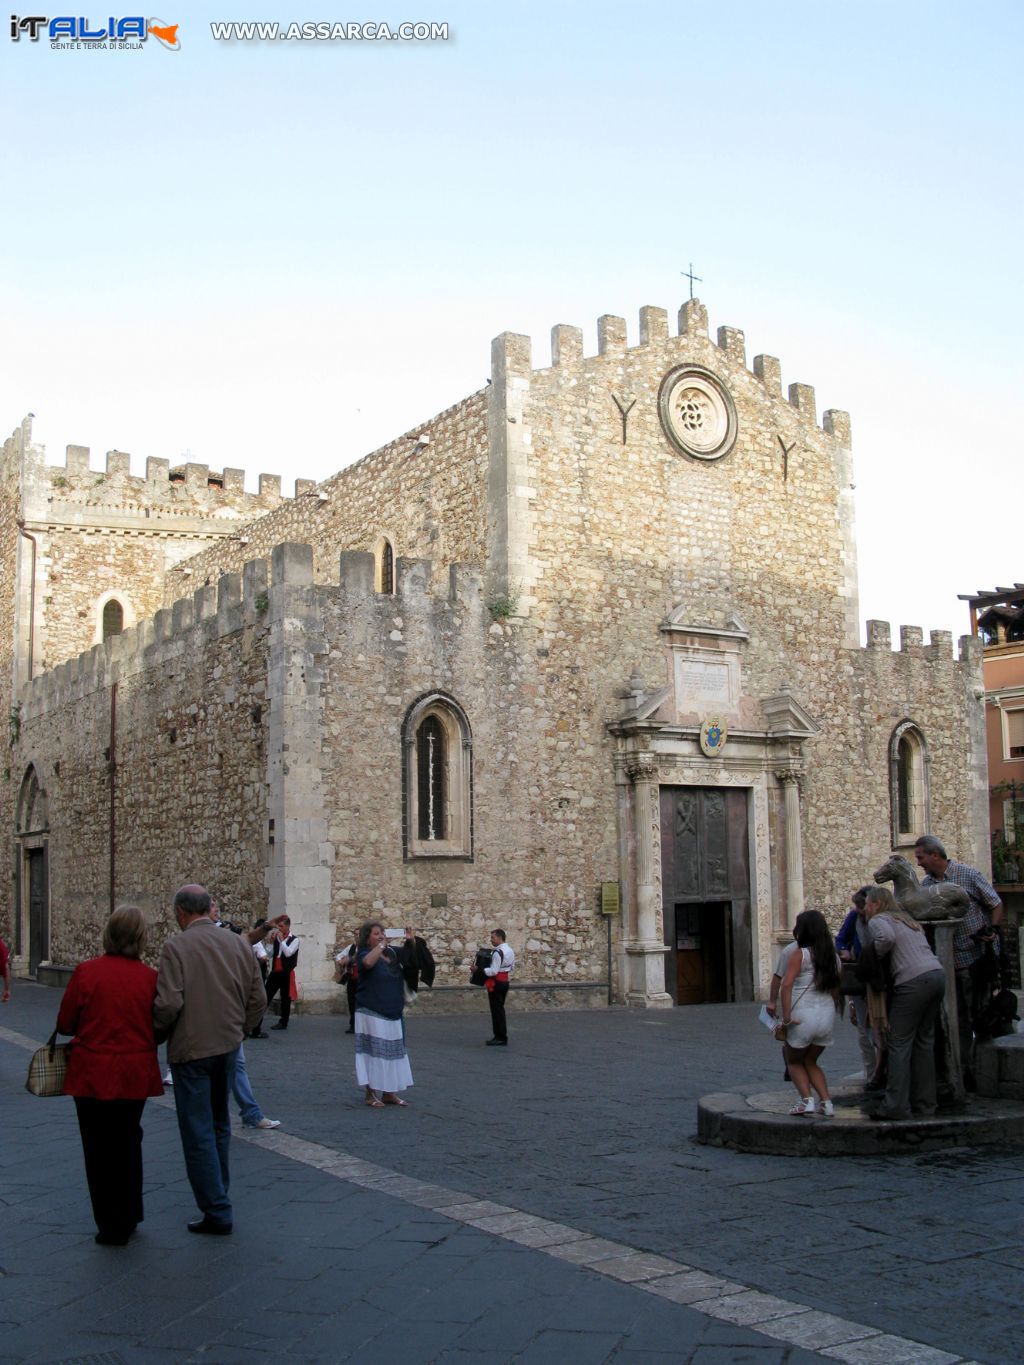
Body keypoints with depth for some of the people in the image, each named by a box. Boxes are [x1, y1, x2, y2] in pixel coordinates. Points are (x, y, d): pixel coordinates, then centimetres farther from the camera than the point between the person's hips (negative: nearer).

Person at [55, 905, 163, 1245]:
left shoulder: (85, 972, -13)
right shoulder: (149, 976, -9)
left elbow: (65, 1023, -6)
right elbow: (159, 1026, 0)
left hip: (93, 1074, -2)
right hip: (136, 1074, 3)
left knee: (100, 1149, 10)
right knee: (129, 1143, 22)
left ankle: (111, 1226, 15)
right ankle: (130, 1216, 32)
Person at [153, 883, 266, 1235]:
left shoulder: (176, 946, -14)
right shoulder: (238, 944, 2)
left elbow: (168, 1004, -21)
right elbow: (258, 1000, 4)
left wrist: (156, 1031, -1)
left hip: (191, 1050, -6)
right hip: (229, 1047, 6)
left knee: (198, 1133, 2)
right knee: (219, 1126, 21)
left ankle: (217, 1212, 4)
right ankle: (217, 1196, 32)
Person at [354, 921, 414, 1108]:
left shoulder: (391, 952, 9)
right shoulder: (364, 953, -8)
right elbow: (368, 962, -32)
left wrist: (411, 941, -2)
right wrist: (381, 945, -20)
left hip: (393, 1013, 7)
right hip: (372, 1013, -7)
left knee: (392, 1052, 11)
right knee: (374, 1052, -5)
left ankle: (389, 1093, 19)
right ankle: (371, 1094, 2)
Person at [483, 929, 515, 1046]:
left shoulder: (498, 952, -20)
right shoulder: (510, 951, 11)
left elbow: (493, 971, -25)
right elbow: (512, 969, 19)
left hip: (496, 984, -10)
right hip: (505, 982, 10)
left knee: (497, 1011, -4)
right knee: (500, 1009, 17)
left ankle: (500, 1038, -1)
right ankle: (501, 1036, 21)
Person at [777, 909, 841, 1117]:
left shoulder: (800, 955, -9)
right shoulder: (833, 957, 8)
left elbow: (786, 985, -20)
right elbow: (836, 990, 12)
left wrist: (786, 1018, -18)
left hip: (803, 1015, -5)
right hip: (827, 1014, 5)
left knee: (794, 1062, 17)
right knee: (810, 1062, 24)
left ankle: (807, 1100, -2)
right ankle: (826, 1102, 9)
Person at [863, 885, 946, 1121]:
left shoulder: (878, 920, 2)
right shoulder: (906, 918, 28)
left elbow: (886, 937, -19)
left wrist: (876, 955, -2)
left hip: (913, 981, -8)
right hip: (937, 975, 8)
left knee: (899, 1043, -4)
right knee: (924, 1041, 13)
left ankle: (896, 1106, -7)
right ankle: (924, 1104, 15)